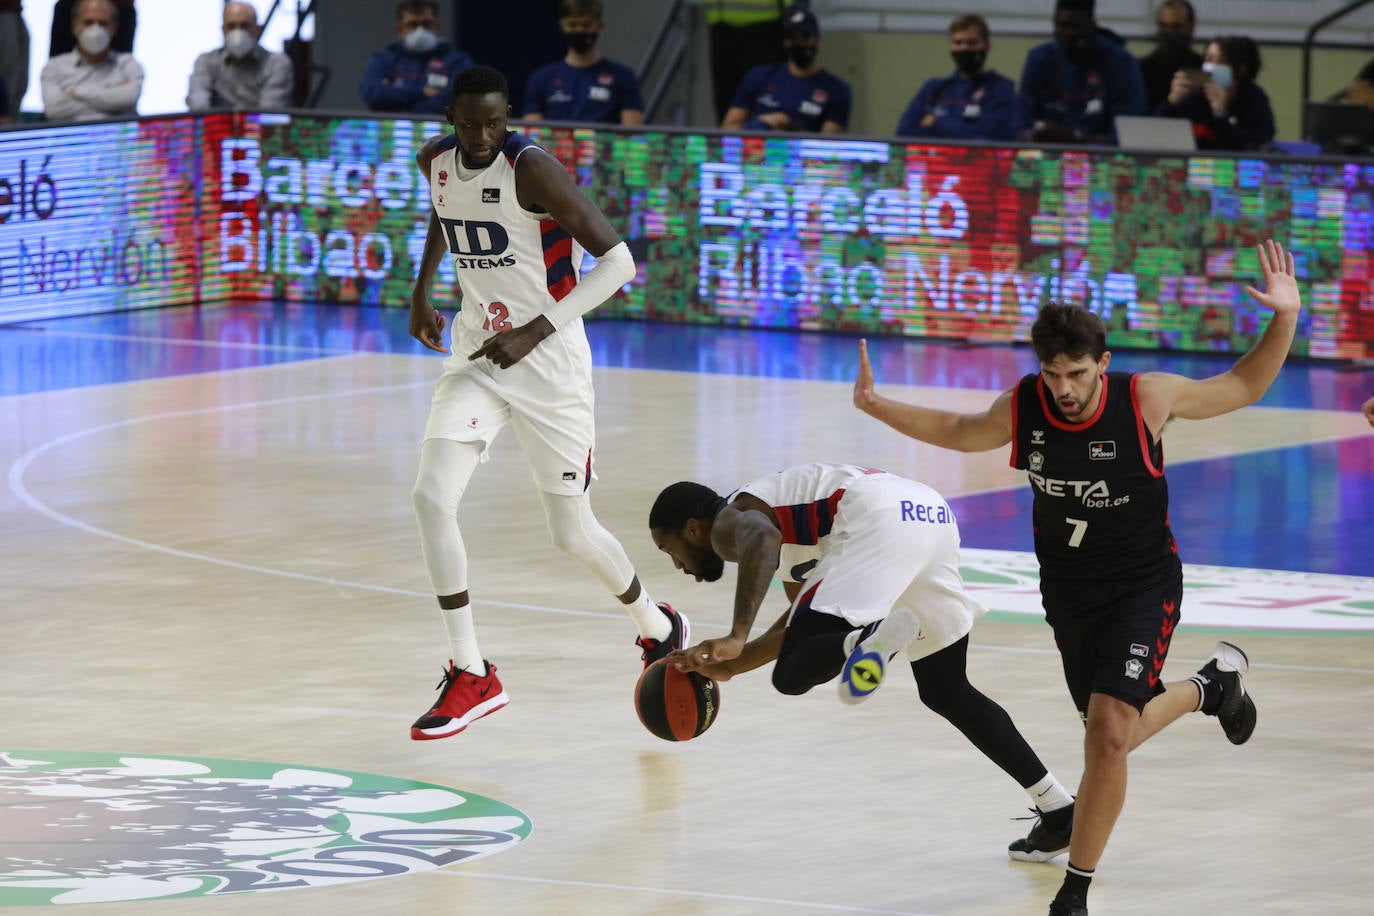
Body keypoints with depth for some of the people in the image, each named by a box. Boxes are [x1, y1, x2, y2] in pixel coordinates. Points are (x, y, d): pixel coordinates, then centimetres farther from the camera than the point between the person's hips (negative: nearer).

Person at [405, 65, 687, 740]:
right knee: (431, 498, -15)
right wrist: (420, 293, 20)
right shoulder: (436, 161, -2)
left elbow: (617, 260, -23)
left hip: (548, 360, -5)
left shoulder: (531, 169, -22)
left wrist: (534, 332, -28)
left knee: (571, 531, 5)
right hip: (477, 353, 5)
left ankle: (658, 628, 35)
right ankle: (471, 676, -6)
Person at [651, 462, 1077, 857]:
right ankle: (1059, 811, 22)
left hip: (881, 521, -9)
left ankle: (877, 637, -42)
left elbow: (762, 538, -19)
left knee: (792, 674, -13)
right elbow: (804, 621, 47)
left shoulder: (729, 523, 8)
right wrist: (730, 665, 45)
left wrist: (736, 637, -26)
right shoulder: (778, 515, 36)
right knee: (947, 693, 22)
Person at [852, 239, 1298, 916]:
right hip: (1068, 591, 4)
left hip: (1143, 585, -4)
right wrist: (875, 406, -3)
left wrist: (1285, 321, -23)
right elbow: (960, 433, 8)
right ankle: (1210, 687, 49)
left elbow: (1243, 388, -9)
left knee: (1109, 732, -19)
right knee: (1111, 733, 17)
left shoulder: (1147, 398, -22)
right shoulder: (1022, 408, -13)